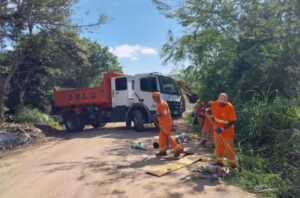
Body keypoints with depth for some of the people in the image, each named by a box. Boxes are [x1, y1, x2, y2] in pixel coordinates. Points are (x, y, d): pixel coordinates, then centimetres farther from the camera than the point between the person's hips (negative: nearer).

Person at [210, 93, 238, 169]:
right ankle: (219, 162, 37)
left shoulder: (230, 107, -24)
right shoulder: (215, 104, -10)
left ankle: (234, 165, 22)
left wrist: (222, 128, -30)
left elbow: (232, 121, -24)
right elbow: (211, 112, 13)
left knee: (229, 148, 4)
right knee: (218, 147, 19)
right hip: (217, 129, 5)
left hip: (227, 131, -5)